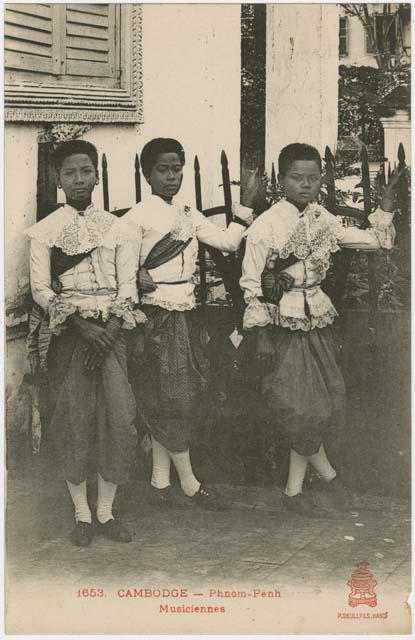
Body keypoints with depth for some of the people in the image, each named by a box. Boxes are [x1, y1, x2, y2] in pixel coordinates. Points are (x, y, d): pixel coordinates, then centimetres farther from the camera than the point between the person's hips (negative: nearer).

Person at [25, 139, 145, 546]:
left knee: (120, 417, -5)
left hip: (110, 329, 2)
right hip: (67, 330, -2)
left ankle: (106, 511, 8)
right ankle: (82, 514, 12)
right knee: (72, 418, -1)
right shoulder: (45, 230, 4)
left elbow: (128, 286, 4)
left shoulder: (116, 228, 10)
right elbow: (40, 289, -4)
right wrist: (83, 326, -14)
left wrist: (108, 332, -11)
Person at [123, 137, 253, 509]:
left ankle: (161, 482, 18)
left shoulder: (189, 215, 14)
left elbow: (227, 241, 10)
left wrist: (245, 209, 8)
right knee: (172, 397, -2)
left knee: (164, 401, 11)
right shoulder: (138, 216, -7)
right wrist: (138, 279, -26)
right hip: (157, 315, -7)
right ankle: (189, 483, 7)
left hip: (184, 315, 7)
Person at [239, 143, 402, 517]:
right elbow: (253, 286, -9)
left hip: (317, 322, 6)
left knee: (325, 400, 6)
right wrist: (261, 338, -11)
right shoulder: (266, 226, -12)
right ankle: (327, 472, 21)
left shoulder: (323, 219, 4)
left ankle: (294, 489, 17)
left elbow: (378, 242, 8)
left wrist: (387, 202, -3)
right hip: (281, 325, -5)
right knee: (298, 406, -5)